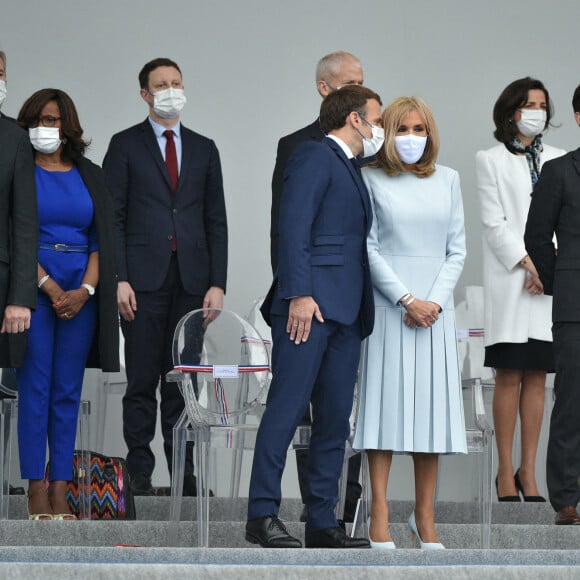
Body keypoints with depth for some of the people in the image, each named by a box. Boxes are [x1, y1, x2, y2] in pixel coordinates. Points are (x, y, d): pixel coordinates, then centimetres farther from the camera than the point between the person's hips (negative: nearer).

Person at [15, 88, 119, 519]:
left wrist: (86, 290, -7)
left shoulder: (90, 176, 13)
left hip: (81, 295, 3)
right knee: (34, 388, -5)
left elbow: (102, 238, 8)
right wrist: (50, 287, -13)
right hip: (34, 290, -3)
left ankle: (61, 492, 3)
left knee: (68, 392, 2)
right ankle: (37, 491, -3)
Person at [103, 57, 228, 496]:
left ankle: (184, 474, 6)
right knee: (142, 382, -1)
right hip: (144, 279, -3)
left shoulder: (204, 149, 15)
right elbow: (112, 217, 0)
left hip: (192, 280, 3)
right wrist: (119, 279, -9)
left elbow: (216, 221, 12)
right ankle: (140, 472, 3)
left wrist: (217, 283, 2)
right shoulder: (126, 145, 5)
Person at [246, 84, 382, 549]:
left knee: (335, 417, 6)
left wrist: (362, 312, 16)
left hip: (345, 312, 9)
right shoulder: (315, 156, -3)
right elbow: (294, 226, -13)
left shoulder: (350, 171, 25)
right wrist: (299, 294, -21)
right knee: (288, 406, -10)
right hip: (311, 302, -9)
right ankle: (263, 514, -10)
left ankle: (322, 521, 8)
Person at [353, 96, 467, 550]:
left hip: (435, 304, 3)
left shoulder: (447, 180, 10)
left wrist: (434, 301, -6)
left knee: (432, 403, 1)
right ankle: (380, 513, -4)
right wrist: (406, 301, -11)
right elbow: (369, 249, -4)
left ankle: (425, 516, 5)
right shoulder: (372, 181, 1)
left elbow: (457, 249, 7)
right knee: (386, 397, -5)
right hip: (388, 303, -3)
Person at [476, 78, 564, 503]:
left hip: (550, 281, 3)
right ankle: (506, 472, -1)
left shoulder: (557, 160, 15)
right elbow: (494, 224, -3)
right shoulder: (491, 161, 5)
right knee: (509, 376, -4)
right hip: (510, 280, -3)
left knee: (537, 376, 2)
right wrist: (528, 262, -12)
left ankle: (528, 473, 4)